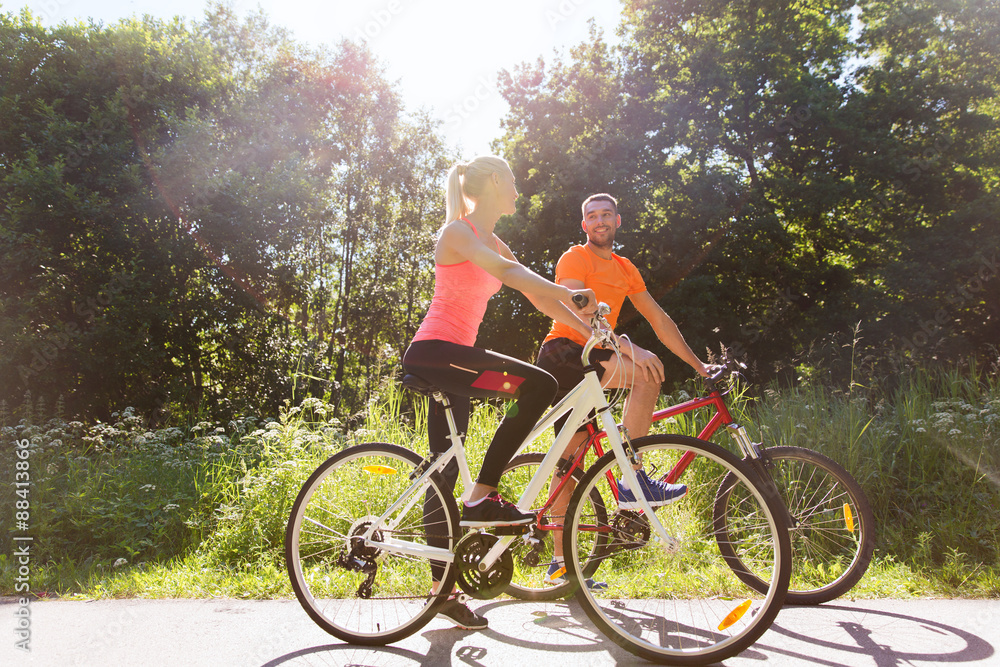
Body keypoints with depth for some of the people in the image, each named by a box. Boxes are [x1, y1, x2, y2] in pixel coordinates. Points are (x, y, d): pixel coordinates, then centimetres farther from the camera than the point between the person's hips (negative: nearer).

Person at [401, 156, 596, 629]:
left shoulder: (494, 243, 20)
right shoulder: (458, 230, -7)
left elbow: (538, 296, 14)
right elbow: (503, 269, -26)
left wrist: (595, 333, 4)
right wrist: (570, 294, -35)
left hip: (451, 359, 9)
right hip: (433, 354, -9)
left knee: (446, 469, 10)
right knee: (539, 386, -23)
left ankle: (440, 587, 19)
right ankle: (482, 497, -16)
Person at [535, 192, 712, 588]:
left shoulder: (624, 269, 18)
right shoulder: (574, 259, -6)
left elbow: (659, 320, 19)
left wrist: (697, 364, 15)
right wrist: (629, 348, -34)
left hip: (587, 365, 8)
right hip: (562, 355, -8)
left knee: (570, 460, 8)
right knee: (647, 370, -26)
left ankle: (560, 563, 14)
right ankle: (633, 481, -23)